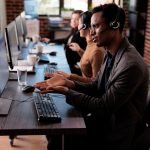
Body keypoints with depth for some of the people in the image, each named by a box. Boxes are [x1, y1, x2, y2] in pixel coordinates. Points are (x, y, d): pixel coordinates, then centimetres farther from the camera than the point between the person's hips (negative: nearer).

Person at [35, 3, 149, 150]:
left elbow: (104, 107, -25)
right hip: (102, 118, 7)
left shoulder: (130, 65, -28)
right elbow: (96, 87, 5)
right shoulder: (111, 54, 0)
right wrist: (68, 83, -10)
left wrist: (66, 91, -21)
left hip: (115, 132, -7)